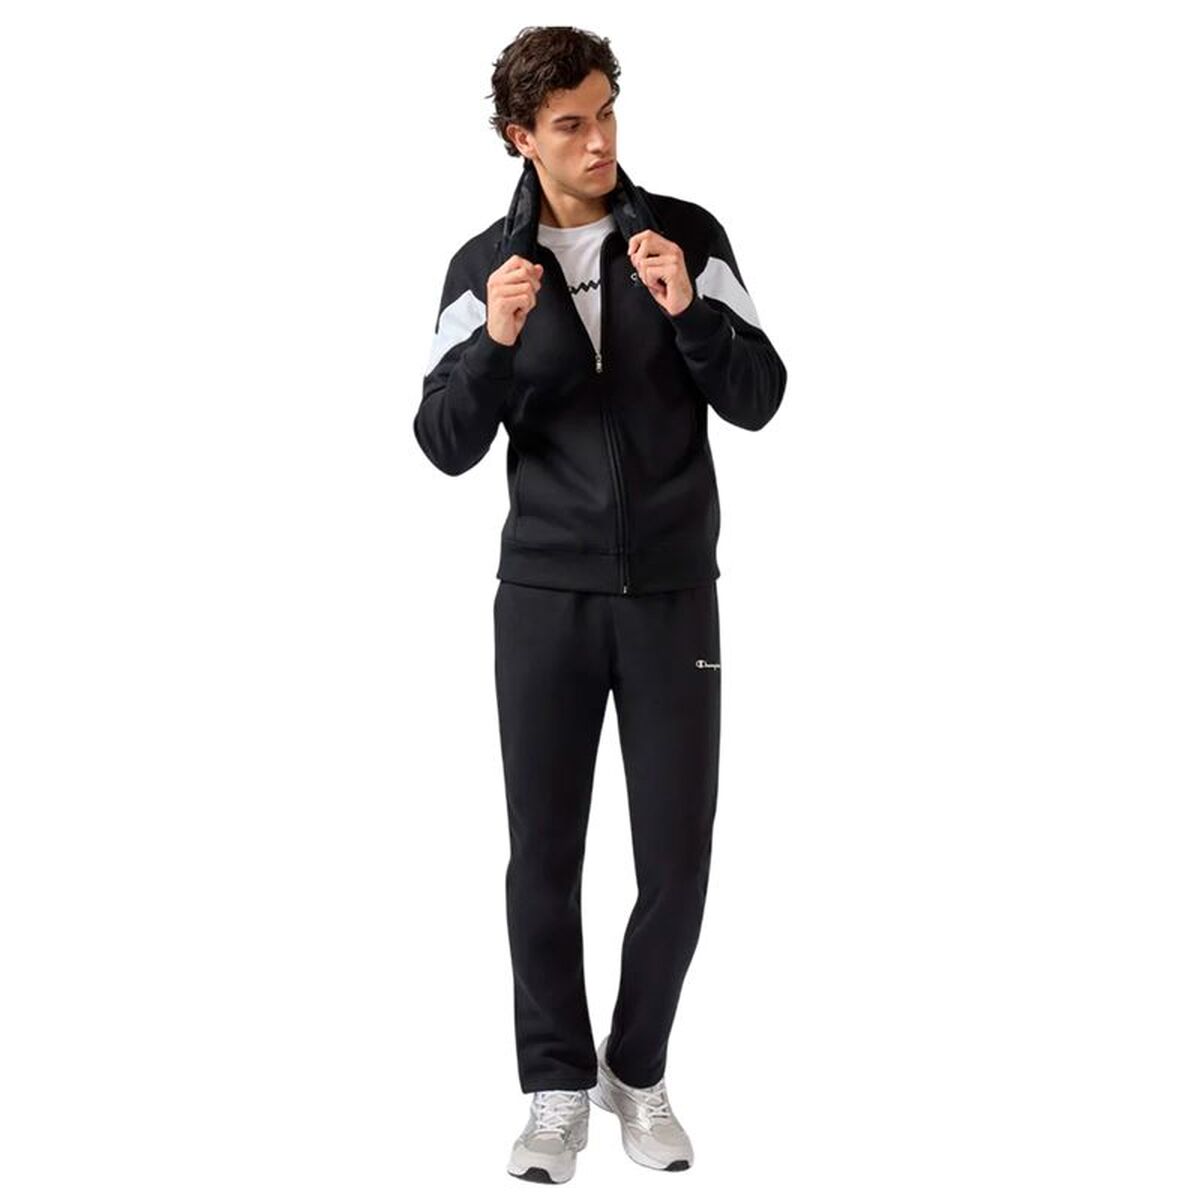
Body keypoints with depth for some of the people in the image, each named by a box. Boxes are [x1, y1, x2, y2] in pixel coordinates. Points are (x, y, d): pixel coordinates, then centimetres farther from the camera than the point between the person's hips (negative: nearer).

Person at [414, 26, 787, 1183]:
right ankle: (557, 1090, 16)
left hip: (673, 595, 0)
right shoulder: (482, 266, 0)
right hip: (544, 597, 0)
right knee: (545, 851, 1)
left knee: (677, 857, 1)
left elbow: (758, 402, -5)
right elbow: (446, 448, -5)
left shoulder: (688, 234, -1)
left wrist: (688, 311, -23)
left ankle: (638, 1072, 21)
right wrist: (495, 341, -22)